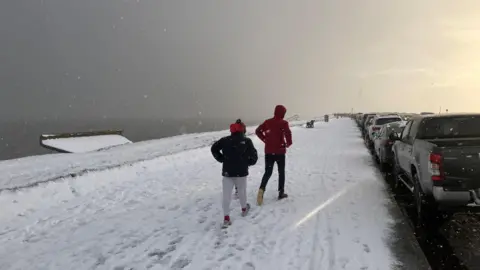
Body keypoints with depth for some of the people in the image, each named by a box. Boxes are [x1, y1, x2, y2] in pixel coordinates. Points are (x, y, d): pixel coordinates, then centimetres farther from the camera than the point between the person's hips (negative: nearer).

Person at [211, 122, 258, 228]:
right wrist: (248, 163, 13)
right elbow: (254, 156, -5)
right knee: (242, 191, 21)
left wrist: (221, 159, 13)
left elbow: (214, 148, 6)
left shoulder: (225, 140, 2)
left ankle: (226, 217, -4)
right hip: (242, 172, 0)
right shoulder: (247, 141, -3)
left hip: (227, 172, 0)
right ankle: (244, 209, 42)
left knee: (226, 195, 1)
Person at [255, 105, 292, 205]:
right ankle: (281, 192, 19)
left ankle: (262, 188, -14)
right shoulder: (283, 123, -10)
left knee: (268, 172, 9)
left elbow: (257, 131, 7)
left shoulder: (267, 122, 5)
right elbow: (287, 133, -27)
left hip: (268, 151, 4)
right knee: (281, 172, 14)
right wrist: (288, 143, -11)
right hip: (280, 151, -3)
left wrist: (265, 139, 10)